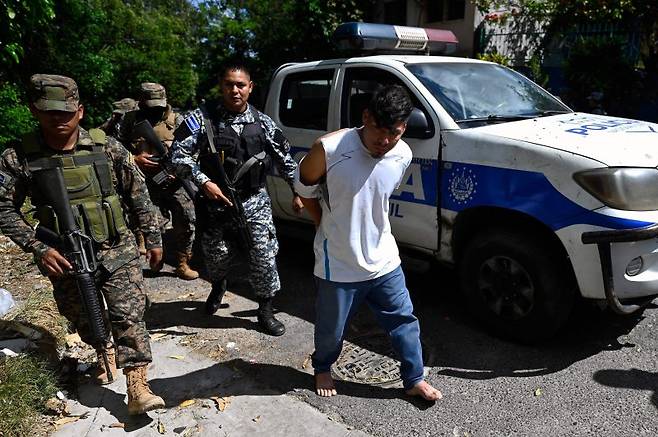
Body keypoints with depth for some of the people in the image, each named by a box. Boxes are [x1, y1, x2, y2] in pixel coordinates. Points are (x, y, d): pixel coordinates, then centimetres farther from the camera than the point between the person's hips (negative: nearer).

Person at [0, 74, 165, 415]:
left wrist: (153, 238, 4)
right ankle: (105, 353, 49)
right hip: (66, 259, 2)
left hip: (117, 252, -1)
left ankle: (137, 389, 2)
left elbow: (138, 195, 1)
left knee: (129, 316, -6)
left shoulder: (107, 148, -8)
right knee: (82, 319, 20)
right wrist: (38, 248, -14)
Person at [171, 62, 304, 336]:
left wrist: (298, 191, 11)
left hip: (255, 203, 1)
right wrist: (204, 182, -21)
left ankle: (265, 311, 18)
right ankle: (218, 288, 49)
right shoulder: (203, 119, -4)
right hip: (216, 203, -1)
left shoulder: (263, 123, 4)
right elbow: (178, 155, -9)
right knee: (217, 257, 13)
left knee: (264, 257, -2)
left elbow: (285, 159, 12)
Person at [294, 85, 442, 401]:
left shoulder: (403, 155, -9)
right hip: (339, 265, -3)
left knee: (404, 321, 14)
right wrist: (329, 229, 0)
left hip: (384, 260, 4)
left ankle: (414, 380, 35)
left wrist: (367, 230, 10)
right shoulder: (329, 149, -24)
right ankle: (322, 368, 47)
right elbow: (305, 190, -6)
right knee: (332, 329, 16)